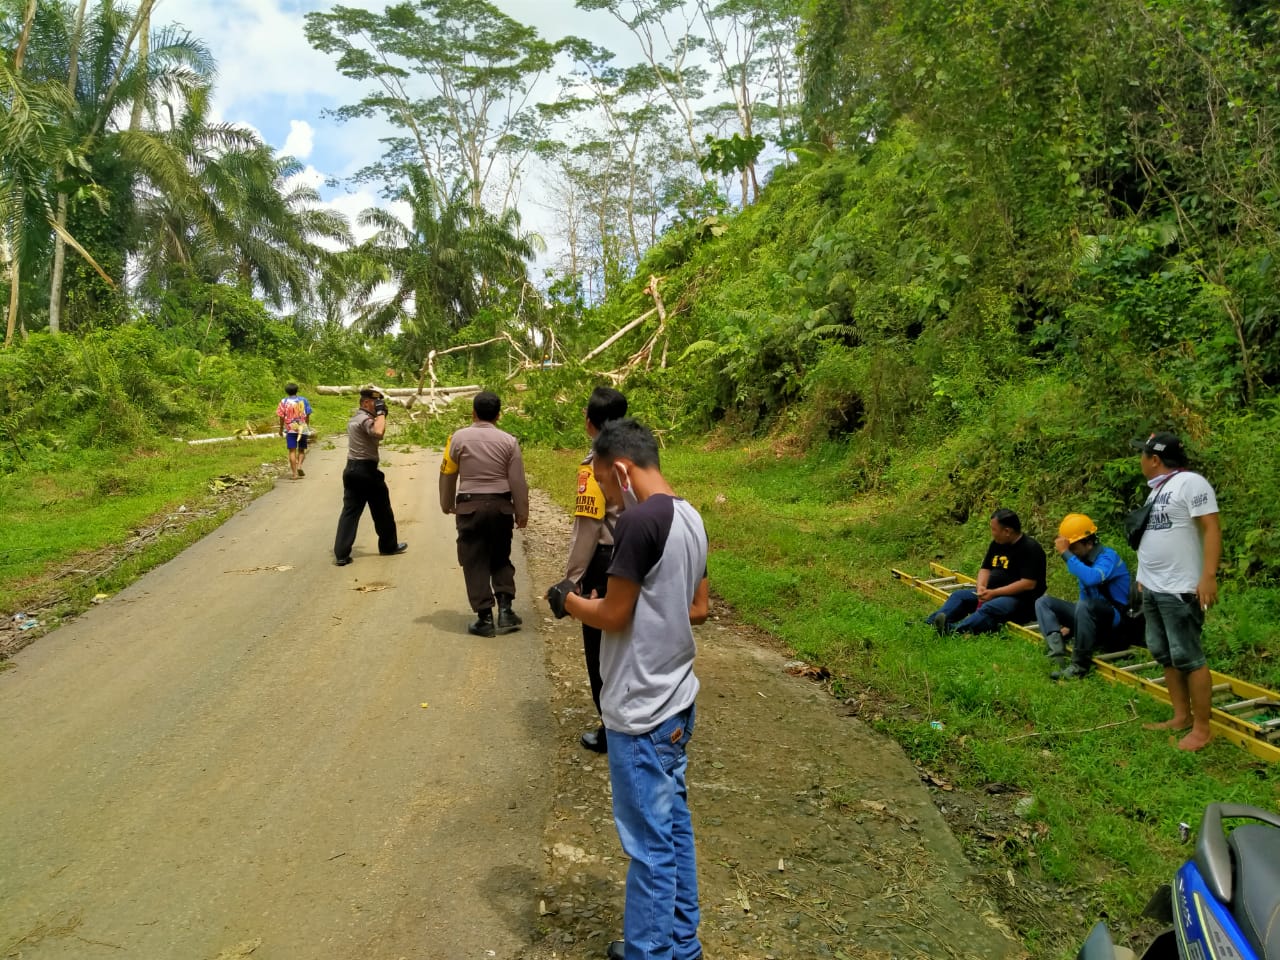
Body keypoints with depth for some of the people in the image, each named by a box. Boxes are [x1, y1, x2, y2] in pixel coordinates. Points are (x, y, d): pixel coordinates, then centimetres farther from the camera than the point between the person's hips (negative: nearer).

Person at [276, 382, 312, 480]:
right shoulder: (304, 400, 2)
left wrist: (281, 429, 9)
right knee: (302, 449, 16)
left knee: (292, 451, 2)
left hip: (290, 429, -1)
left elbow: (281, 417, -3)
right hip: (302, 428, 1)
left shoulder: (284, 402, -2)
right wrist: (307, 427, 14)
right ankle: (299, 466, -6)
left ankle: (295, 473, -1)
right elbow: (308, 416, 3)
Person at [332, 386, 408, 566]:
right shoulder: (365, 419, -16)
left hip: (352, 469, 8)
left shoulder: (354, 418, 15)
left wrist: (379, 415, 11)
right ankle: (388, 546, 25)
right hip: (366, 470, -8)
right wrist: (381, 413, -23)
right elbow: (379, 433, -36)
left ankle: (341, 554, -3)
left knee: (349, 511, 3)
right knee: (382, 510, 10)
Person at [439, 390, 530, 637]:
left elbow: (447, 475, 3)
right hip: (501, 506, 2)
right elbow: (518, 480, -1)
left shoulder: (459, 438, -4)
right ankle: (505, 610, 6)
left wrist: (447, 504, 19)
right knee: (501, 559, 17)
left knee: (475, 562, 6)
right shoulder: (508, 441, -2)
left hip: (470, 506, -2)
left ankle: (485, 618, 6)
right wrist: (522, 512, 10)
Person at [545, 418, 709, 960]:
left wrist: (569, 601, 0)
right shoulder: (690, 517, 5)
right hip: (676, 701, 9)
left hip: (641, 711, -9)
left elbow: (613, 616, -18)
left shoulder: (640, 520, -22)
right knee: (673, 826, 20)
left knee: (649, 842, 6)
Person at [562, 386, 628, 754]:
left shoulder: (595, 466, -17)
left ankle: (612, 732, 18)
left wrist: (573, 576, -11)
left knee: (600, 649, 8)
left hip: (606, 563, -6)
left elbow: (587, 528, -18)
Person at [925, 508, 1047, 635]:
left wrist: (994, 593, -23)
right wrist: (981, 586, -8)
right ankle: (929, 624, -23)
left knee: (988, 609, -35)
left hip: (1021, 600, -9)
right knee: (959, 596, -4)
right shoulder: (997, 543, 10)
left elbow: (1029, 584, -23)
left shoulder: (1030, 549, -16)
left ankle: (953, 631, -56)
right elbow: (985, 569, 15)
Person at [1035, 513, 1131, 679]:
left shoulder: (1107, 556, -16)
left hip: (1112, 618, -9)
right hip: (1092, 615, 9)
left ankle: (1080, 665, -29)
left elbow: (1091, 578, -38)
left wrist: (1065, 553, -31)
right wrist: (1071, 625, 12)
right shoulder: (1084, 559, 9)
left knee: (1084, 605, -38)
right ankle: (1057, 649, -27)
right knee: (1043, 602, -1)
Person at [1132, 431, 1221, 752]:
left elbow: (1212, 529, -18)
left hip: (1180, 590, -10)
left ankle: (1201, 728, 4)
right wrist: (1144, 577, 22)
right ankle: (1181, 717, 23)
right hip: (1153, 588, 10)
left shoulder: (1190, 483, -12)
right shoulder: (1158, 488, 16)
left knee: (1187, 657, -5)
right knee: (1164, 655, 13)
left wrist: (1208, 576, -25)